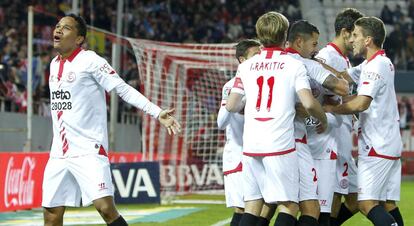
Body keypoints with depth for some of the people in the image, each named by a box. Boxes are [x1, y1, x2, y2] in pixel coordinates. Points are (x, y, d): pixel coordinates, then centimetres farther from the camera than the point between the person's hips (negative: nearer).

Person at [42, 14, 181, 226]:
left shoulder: (90, 60, -9)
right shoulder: (54, 64, 13)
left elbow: (124, 89, -14)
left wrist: (157, 112, -25)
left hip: (88, 151, -7)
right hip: (59, 153, 7)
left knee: (106, 208, -20)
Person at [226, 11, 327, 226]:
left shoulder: (246, 66, 10)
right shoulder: (294, 65, 0)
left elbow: (231, 106, 11)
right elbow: (308, 103, -11)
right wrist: (323, 120, 9)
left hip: (250, 144, 4)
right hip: (280, 144, -4)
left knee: (252, 205, 10)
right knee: (288, 206, -1)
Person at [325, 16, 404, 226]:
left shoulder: (375, 66, -14)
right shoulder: (384, 63, 16)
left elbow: (361, 103, -25)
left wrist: (327, 108, -17)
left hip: (376, 146, -10)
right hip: (391, 145, 10)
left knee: (366, 202, -12)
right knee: (388, 204, 7)